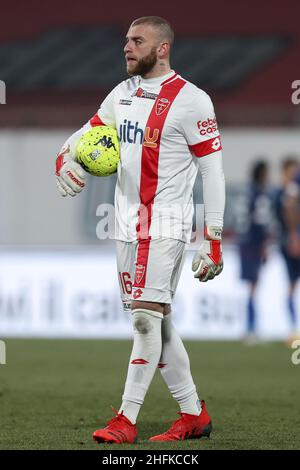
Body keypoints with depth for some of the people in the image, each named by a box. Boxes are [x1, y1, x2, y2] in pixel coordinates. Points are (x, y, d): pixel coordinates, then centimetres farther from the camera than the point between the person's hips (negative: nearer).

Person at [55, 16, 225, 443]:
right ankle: (194, 415, 16)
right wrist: (65, 160, -4)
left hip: (165, 224, -8)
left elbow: (212, 171, -10)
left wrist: (213, 241, -13)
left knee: (147, 316, -12)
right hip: (127, 223, 8)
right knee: (156, 322, 9)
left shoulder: (190, 100, -10)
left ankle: (126, 420, -8)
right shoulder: (123, 93, 12)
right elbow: (87, 133, 21)